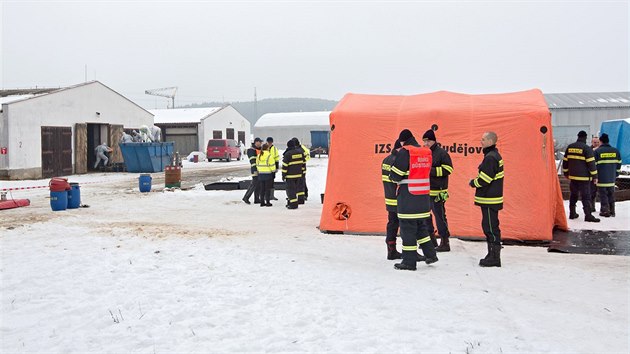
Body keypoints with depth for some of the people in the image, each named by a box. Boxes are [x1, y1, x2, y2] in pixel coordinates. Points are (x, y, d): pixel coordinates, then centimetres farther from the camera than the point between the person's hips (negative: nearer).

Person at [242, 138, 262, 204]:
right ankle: (246, 197, -2)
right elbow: (252, 161, -19)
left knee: (259, 184, 8)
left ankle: (257, 199, 12)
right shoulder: (251, 150, -12)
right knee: (254, 183, -10)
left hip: (260, 169, 9)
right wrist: (255, 170, -25)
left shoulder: (259, 149, 16)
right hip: (255, 169, -9)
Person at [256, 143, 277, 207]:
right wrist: (273, 171, 2)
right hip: (268, 174, -6)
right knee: (268, 189, 1)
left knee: (262, 189, 11)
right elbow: (272, 165, -11)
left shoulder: (259, 156, 7)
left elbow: (257, 165, 13)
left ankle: (262, 202, 13)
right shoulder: (269, 156, -13)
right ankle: (267, 202, 2)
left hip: (261, 174, 6)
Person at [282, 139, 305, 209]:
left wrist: (283, 175, -4)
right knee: (294, 188, 16)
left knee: (291, 189, -1)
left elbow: (285, 165, -12)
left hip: (290, 175, -6)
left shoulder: (287, 154, -14)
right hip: (298, 174, 6)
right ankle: (290, 202, 25)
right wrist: (301, 171, 22)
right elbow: (302, 162, 12)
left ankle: (293, 204, -4)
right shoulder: (300, 152, 5)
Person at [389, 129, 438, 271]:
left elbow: (395, 175, -10)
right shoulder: (426, 152, 10)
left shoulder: (404, 152, -11)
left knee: (407, 227, -1)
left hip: (408, 196, -7)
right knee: (421, 225, 20)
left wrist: (393, 177, 11)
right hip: (423, 196, 7)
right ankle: (430, 254, 21)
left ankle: (409, 261, 3)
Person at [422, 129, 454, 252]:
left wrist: (431, 170, -19)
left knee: (439, 215, -4)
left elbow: (447, 169, -16)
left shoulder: (441, 153, -9)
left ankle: (445, 242, 5)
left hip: (437, 191, -8)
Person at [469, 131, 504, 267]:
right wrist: (476, 181, 11)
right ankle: (492, 255, 23)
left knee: (491, 227, -6)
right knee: (489, 227, 15)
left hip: (489, 200, -10)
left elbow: (485, 179, -20)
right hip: (490, 198, 10)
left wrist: (473, 183, -3)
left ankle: (494, 257, -1)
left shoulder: (490, 158, -18)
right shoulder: (495, 155, 15)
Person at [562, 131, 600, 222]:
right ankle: (588, 215, -9)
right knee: (586, 196, -5)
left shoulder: (570, 147, 7)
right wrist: (594, 176, -8)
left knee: (574, 195, 16)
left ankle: (572, 213, 20)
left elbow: (565, 161, 14)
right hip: (583, 177, -6)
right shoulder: (587, 148, -11)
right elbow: (591, 163, -12)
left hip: (572, 176, 6)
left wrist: (566, 173, 25)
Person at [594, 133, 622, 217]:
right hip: (612, 178, 5)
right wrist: (616, 175, 19)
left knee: (603, 195, 3)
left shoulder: (597, 151, -9)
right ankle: (612, 211, 20)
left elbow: (594, 164, -8)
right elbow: (618, 164, 10)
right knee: (611, 195, 15)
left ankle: (605, 211, 5)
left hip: (601, 178, -4)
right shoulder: (615, 151, 5)